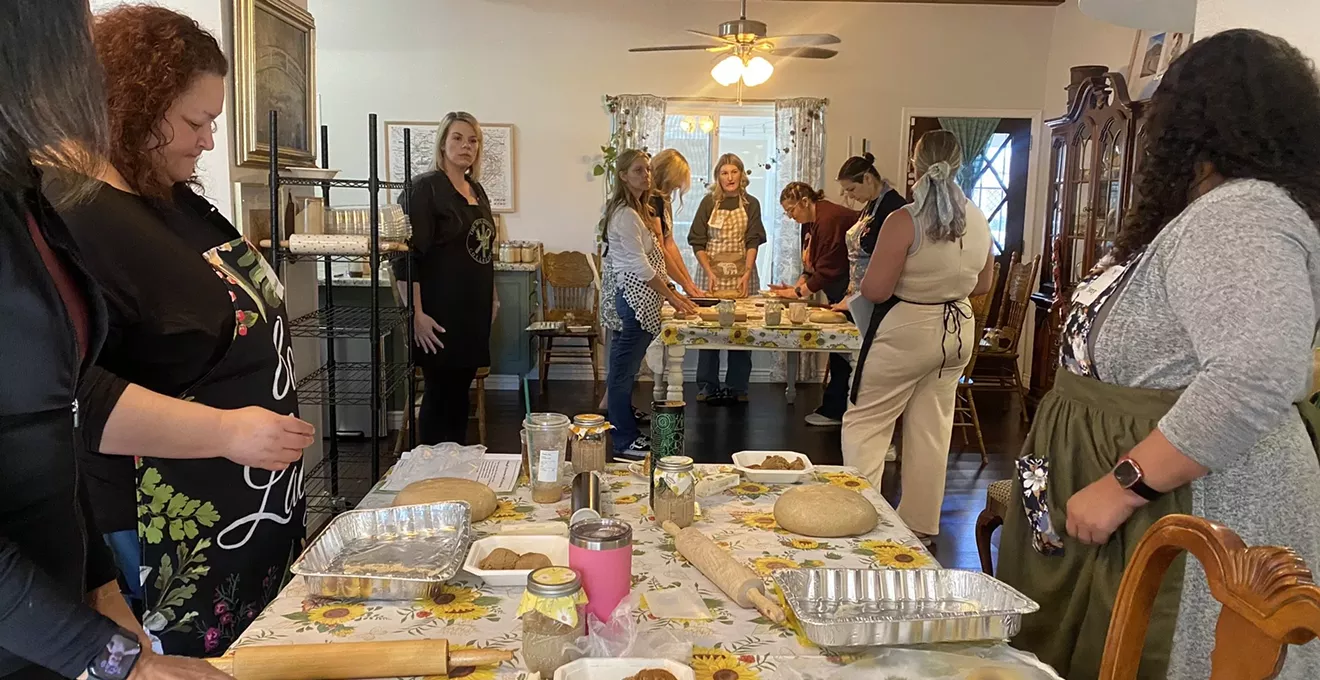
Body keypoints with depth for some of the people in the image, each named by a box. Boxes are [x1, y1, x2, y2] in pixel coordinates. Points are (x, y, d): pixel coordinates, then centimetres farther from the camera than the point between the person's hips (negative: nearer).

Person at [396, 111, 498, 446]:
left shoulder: (477, 191, 14)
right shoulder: (426, 188, -10)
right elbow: (409, 255, -16)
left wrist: (492, 297, 21)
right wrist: (417, 315, -21)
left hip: (474, 311, 7)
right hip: (441, 313, -7)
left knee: (460, 392, 13)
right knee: (440, 394, -1)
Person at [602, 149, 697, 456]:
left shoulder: (636, 210, 17)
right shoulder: (626, 214, -15)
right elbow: (640, 265, -18)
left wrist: (672, 292, 16)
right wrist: (672, 297, -14)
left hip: (635, 298, 10)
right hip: (634, 297, -10)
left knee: (623, 370, 15)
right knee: (624, 370, -3)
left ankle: (628, 434, 25)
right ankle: (624, 443, 4)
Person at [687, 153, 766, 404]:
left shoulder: (751, 204, 5)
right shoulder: (709, 202, 4)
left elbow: (753, 242, -2)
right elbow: (697, 242, 1)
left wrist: (746, 274, -14)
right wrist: (709, 273, -10)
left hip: (741, 273, 0)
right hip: (711, 272, 0)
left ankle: (737, 387, 9)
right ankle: (707, 386, 9)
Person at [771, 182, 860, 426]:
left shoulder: (829, 219, -20)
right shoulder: (810, 223, 13)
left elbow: (827, 270, -23)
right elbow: (812, 266, 15)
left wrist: (798, 292, -16)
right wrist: (796, 287, 0)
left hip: (851, 292, -10)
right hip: (839, 295, 10)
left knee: (842, 350, -6)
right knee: (838, 349, 11)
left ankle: (834, 410, 0)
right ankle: (834, 408, 17)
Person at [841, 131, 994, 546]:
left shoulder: (904, 222, -19)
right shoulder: (979, 221, 2)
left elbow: (874, 290, -19)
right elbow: (982, 285, 12)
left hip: (905, 331, -6)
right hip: (958, 329, 7)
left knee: (865, 423, 5)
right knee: (932, 429, 14)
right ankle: (921, 524, 23)